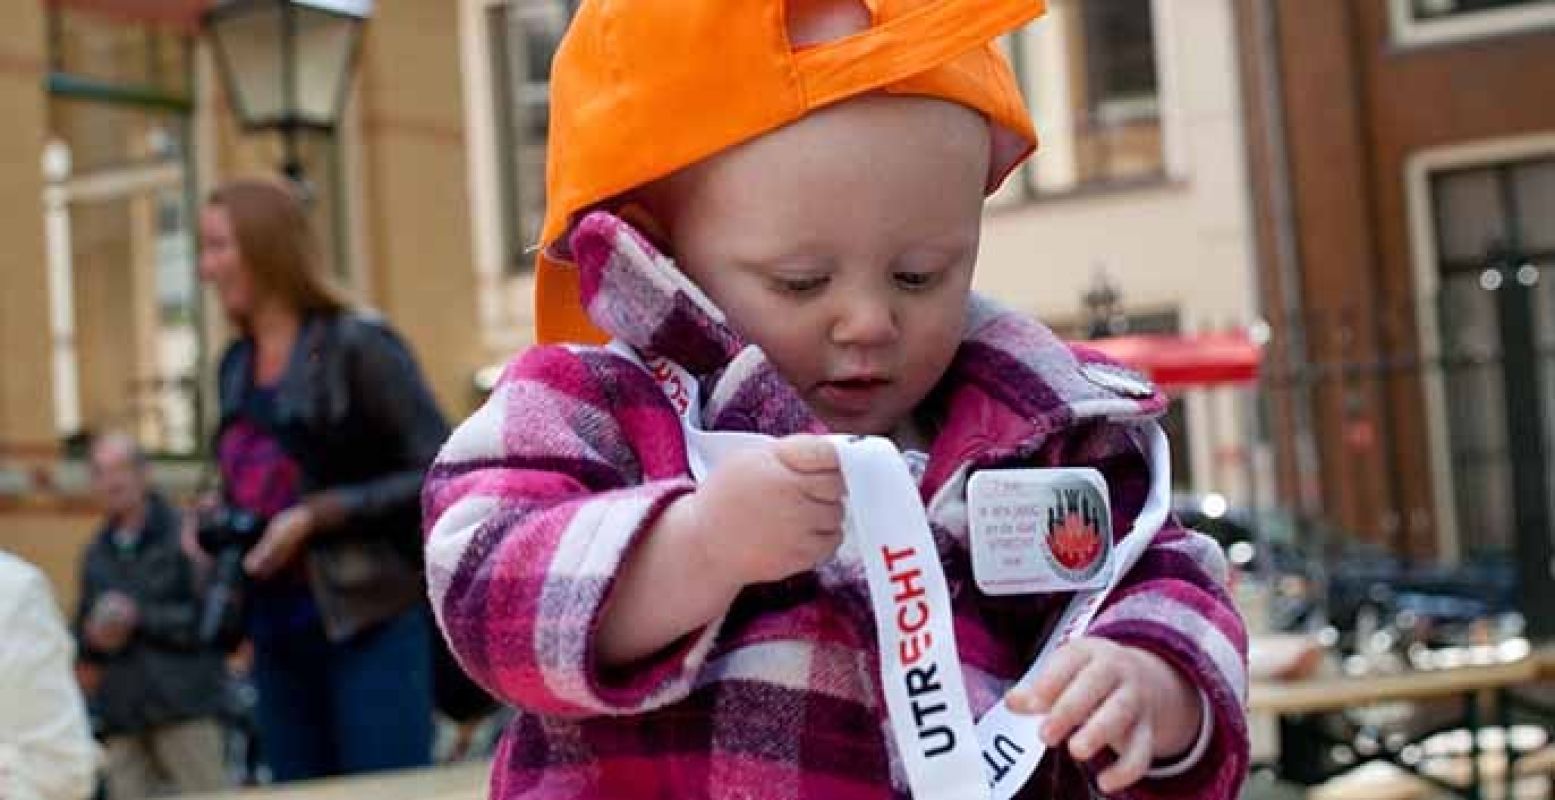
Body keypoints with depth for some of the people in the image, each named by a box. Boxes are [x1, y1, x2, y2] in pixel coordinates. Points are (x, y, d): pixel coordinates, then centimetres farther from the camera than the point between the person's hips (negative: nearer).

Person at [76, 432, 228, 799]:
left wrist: (140, 618, -12)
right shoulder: (96, 554, 18)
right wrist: (95, 638, 0)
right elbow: (83, 635, 23)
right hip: (122, 716, 5)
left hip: (185, 708, -5)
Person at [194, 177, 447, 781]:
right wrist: (216, 521, 6)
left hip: (372, 624, -7)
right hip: (277, 635, 7)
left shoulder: (357, 346, -8)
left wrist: (319, 516, -17)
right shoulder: (236, 368, 13)